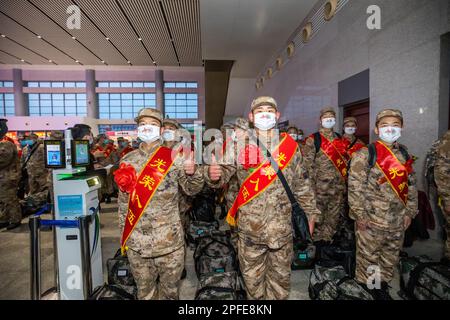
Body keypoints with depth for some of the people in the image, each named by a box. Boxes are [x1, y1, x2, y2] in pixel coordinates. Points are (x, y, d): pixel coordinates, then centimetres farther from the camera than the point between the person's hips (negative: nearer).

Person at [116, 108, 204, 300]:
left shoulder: (174, 158, -5)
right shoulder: (128, 161, 3)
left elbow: (191, 190, -6)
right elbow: (123, 201, 10)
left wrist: (192, 172, -27)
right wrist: (124, 235, 11)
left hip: (169, 240, -2)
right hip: (137, 241, 2)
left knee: (170, 290, 16)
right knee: (145, 291, 20)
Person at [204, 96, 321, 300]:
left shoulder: (291, 146, 3)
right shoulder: (240, 146, -1)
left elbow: (302, 184, 9)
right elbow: (225, 173, -6)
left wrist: (310, 212, 11)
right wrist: (214, 174, -29)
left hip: (282, 227, 1)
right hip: (249, 226, -1)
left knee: (280, 275, 18)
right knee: (252, 277, 15)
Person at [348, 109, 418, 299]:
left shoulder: (405, 155, 8)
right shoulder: (365, 155, -11)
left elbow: (411, 185, 13)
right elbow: (355, 187, -14)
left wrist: (410, 211, 9)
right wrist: (360, 214, -15)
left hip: (398, 220, 6)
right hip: (371, 219, -6)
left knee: (391, 256, 19)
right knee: (368, 255, 7)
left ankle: (382, 283, 39)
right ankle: (366, 284, 28)